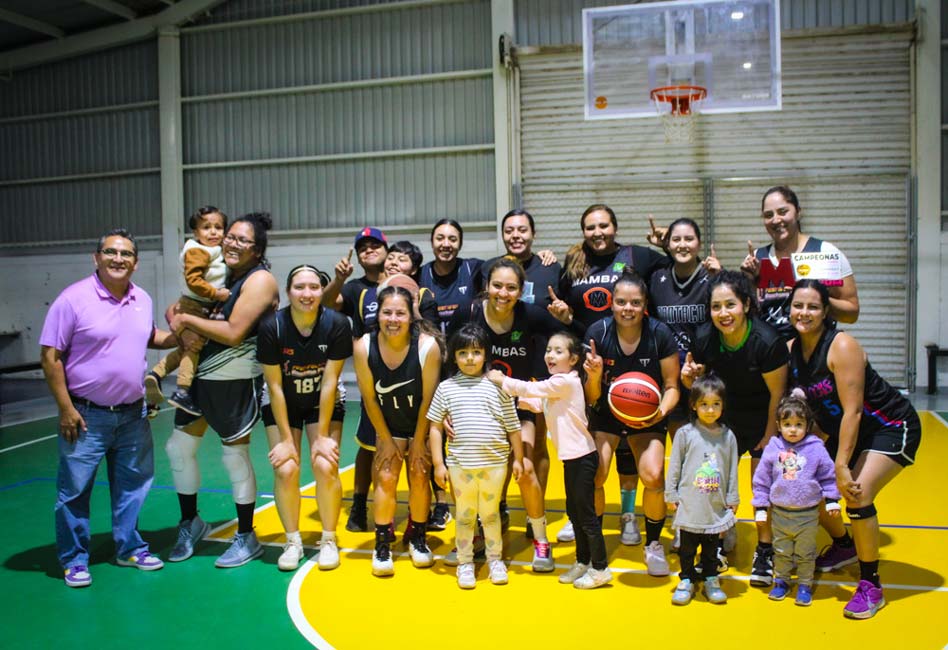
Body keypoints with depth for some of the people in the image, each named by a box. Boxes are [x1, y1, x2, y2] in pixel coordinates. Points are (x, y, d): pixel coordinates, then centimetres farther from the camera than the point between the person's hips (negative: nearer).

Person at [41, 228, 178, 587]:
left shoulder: (142, 300, 4)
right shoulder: (74, 298, -12)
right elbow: (50, 356, -11)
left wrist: (177, 335, 2)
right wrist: (65, 408, -14)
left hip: (133, 414, 5)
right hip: (86, 415, -5)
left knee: (133, 484, 14)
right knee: (74, 490, 3)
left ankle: (130, 547, 30)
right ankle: (74, 560, 19)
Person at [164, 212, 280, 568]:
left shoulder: (260, 280, -13)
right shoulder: (221, 275, 11)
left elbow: (233, 333, -22)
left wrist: (187, 319, -14)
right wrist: (179, 316, -5)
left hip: (236, 381, -8)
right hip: (200, 377, 8)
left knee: (235, 456, 1)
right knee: (179, 446, 12)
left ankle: (246, 538, 18)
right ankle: (190, 523, 33)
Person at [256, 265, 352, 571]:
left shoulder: (337, 324, -22)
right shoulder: (272, 327, -22)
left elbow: (329, 383, -18)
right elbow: (275, 387, -16)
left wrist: (322, 436, -15)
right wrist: (286, 439, -14)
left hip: (323, 403, 0)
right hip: (282, 404, 0)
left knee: (325, 465, -13)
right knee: (285, 469, -11)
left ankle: (329, 540, 7)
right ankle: (293, 542, 11)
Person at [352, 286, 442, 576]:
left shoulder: (428, 346, -29)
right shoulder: (363, 347, -24)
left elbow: (428, 399, -19)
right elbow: (369, 398, -13)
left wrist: (419, 442, -11)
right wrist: (387, 440, -7)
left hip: (422, 423, -1)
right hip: (388, 425, 1)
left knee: (419, 475, -1)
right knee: (386, 477, -4)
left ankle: (417, 538, 20)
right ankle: (382, 545, 10)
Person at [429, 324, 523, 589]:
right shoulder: (446, 388, 0)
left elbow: (512, 426, 5)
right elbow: (436, 428, 2)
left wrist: (518, 459, 6)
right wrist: (438, 464, -2)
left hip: (495, 463, 0)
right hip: (460, 464, 0)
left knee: (490, 513, 14)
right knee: (465, 515, 10)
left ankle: (495, 559, 31)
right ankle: (465, 563, 26)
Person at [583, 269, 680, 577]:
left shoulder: (660, 333, -18)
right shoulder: (597, 333, -17)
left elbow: (672, 387, -7)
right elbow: (591, 398, -11)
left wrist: (661, 411, -26)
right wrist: (594, 375, -32)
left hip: (647, 416, 0)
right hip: (606, 414, 0)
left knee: (653, 476, -20)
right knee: (591, 477, -17)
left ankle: (653, 544, 9)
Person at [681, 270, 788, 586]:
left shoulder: (767, 342, -30)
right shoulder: (704, 338, -18)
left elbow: (778, 393, -17)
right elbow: (700, 384, -1)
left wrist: (770, 435, -9)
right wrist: (689, 377, -23)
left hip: (763, 421, -3)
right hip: (726, 420, 3)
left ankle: (765, 552, 20)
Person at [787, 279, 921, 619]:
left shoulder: (842, 346, -26)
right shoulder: (791, 349, -7)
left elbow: (853, 411, -29)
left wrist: (841, 466, -29)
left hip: (892, 427, -7)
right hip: (846, 431, 8)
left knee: (857, 494, -24)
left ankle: (871, 585, -7)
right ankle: (844, 547, 34)